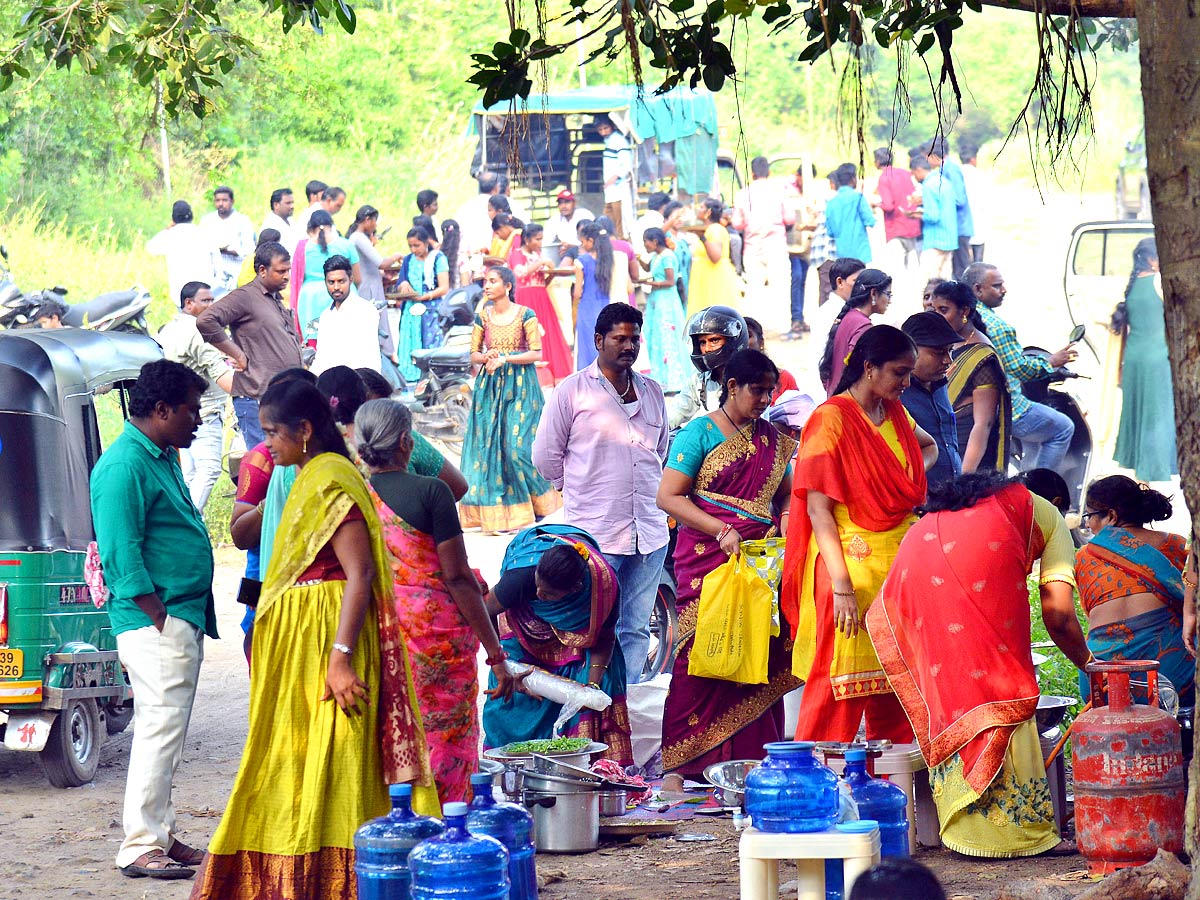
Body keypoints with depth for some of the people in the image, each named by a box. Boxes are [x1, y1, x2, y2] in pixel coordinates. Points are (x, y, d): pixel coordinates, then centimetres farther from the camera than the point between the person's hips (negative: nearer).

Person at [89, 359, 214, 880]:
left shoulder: (164, 458, 17)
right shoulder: (124, 466, -15)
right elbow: (121, 555, -19)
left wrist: (191, 623, 18)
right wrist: (159, 619, -19)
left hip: (183, 621, 10)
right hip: (155, 623, -10)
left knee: (166, 733, 14)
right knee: (160, 731, -10)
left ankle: (160, 836, 20)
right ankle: (140, 848, -9)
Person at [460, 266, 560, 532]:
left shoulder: (525, 315, -4)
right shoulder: (482, 316, 7)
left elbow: (536, 353, -7)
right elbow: (473, 354, 9)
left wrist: (505, 359, -16)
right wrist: (485, 357, -12)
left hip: (519, 387, -4)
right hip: (490, 387, 4)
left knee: (518, 445, -9)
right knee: (489, 444, -2)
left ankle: (534, 506, 7)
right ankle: (495, 515, 2)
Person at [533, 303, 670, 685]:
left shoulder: (652, 392, 14)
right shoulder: (572, 391, -1)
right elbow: (545, 455, 2)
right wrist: (582, 492, 6)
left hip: (649, 534, 5)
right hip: (594, 534, -5)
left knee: (637, 629, 8)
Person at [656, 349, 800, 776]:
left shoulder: (773, 439, 16)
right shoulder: (700, 432, 0)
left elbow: (787, 494, 24)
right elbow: (668, 496, -6)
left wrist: (783, 524, 0)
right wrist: (722, 531, -15)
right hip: (707, 559, -5)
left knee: (760, 658, -2)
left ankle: (755, 759, 1)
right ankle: (693, 764, -6)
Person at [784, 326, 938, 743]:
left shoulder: (894, 413, 11)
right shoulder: (832, 419, -11)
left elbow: (929, 446, 35)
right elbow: (818, 509, -15)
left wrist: (917, 474, 11)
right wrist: (841, 586, -21)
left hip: (901, 564, 7)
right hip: (852, 564, -7)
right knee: (840, 690, -6)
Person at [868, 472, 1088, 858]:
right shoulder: (1047, 514, 29)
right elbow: (1059, 616, 17)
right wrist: (1089, 665, 35)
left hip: (915, 566, 5)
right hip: (983, 567, -5)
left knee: (944, 689, 12)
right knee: (1001, 690, 2)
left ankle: (964, 827, 12)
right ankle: (1021, 827, 2)